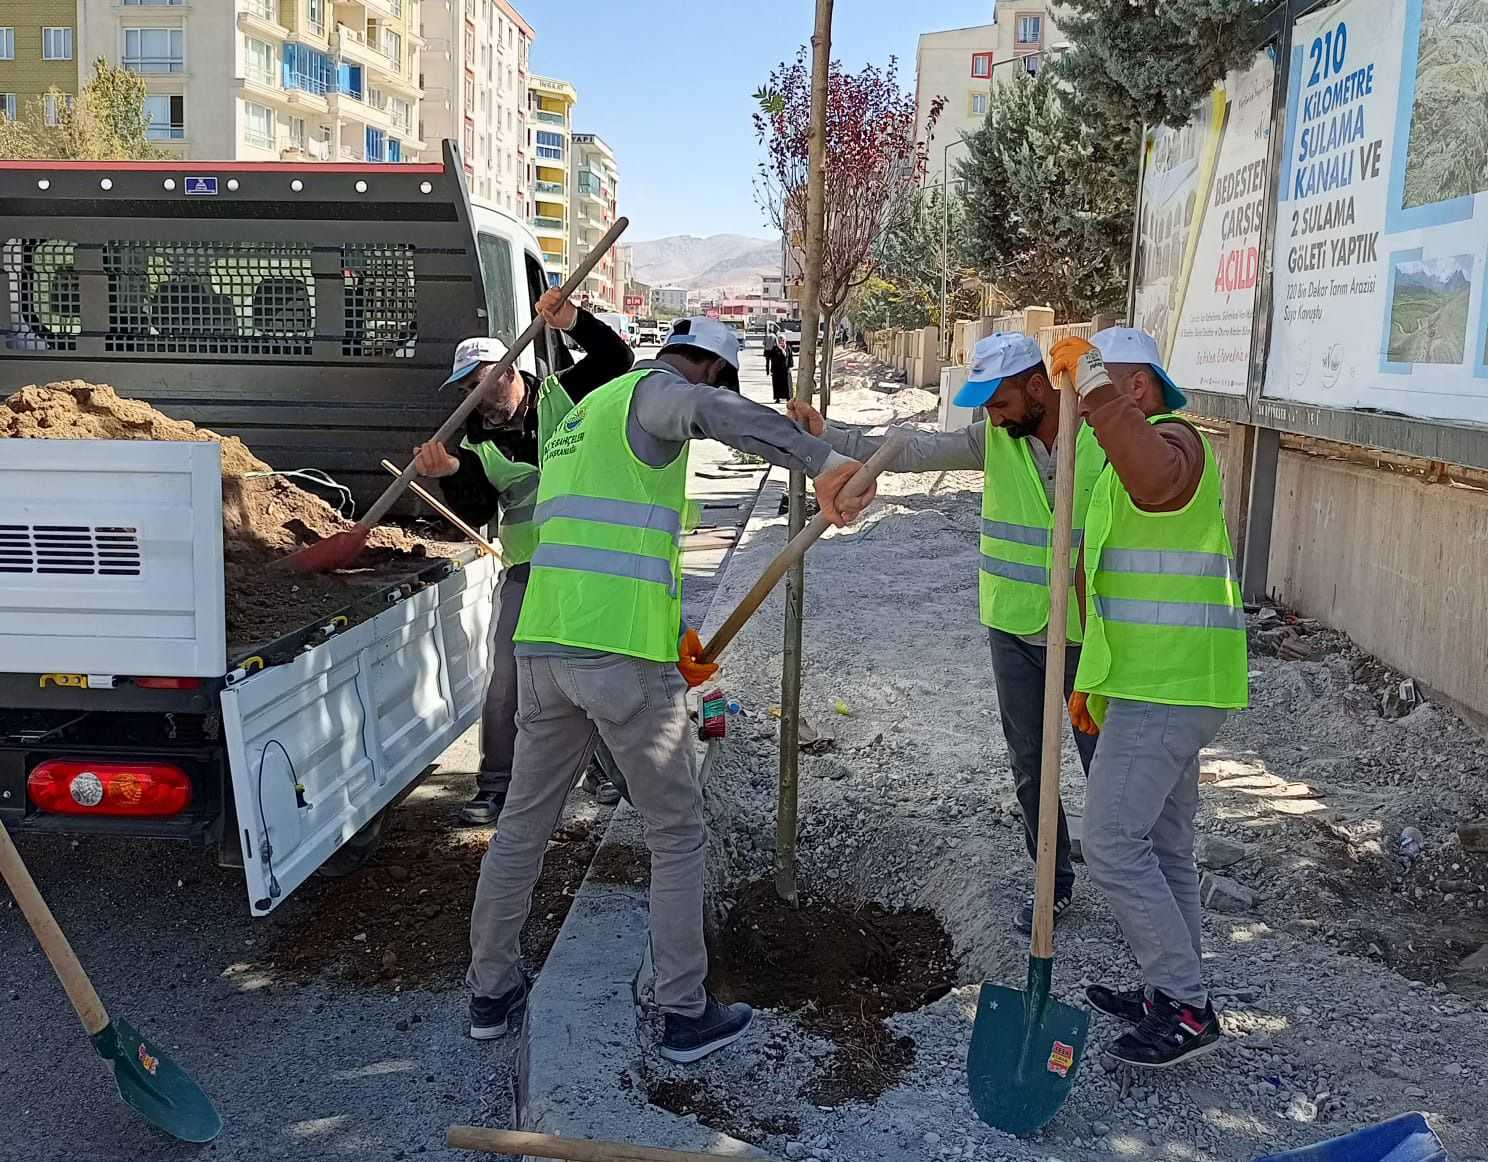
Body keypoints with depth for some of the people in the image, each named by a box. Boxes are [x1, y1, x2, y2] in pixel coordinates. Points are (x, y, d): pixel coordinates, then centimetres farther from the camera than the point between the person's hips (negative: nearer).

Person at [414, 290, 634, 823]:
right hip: (527, 573, 2)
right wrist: (451, 473, -24)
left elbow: (617, 359, -10)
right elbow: (476, 513, -6)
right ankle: (497, 785, 10)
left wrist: (574, 323, -25)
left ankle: (603, 768, 28)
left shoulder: (563, 395, -1)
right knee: (506, 681, -1)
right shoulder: (478, 443, 4)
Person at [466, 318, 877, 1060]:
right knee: (676, 833, 7)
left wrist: (670, 633, 28)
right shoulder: (653, 390, -1)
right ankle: (685, 1014, 17)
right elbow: (720, 414, -27)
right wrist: (824, 463, -36)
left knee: (523, 822, 19)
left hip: (545, 647, 8)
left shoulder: (580, 417, 26)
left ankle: (490, 991, 32)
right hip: (624, 657, -8)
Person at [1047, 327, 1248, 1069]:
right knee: (1164, 846, 15)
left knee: (1114, 843, -10)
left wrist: (1095, 387, -31)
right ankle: (1172, 994, 26)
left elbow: (1154, 478, -40)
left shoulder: (1173, 439, -11)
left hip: (1164, 689, -11)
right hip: (1163, 685, 11)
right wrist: (1094, 680, 26)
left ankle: (1186, 1009, -1)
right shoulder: (1130, 462, 22)